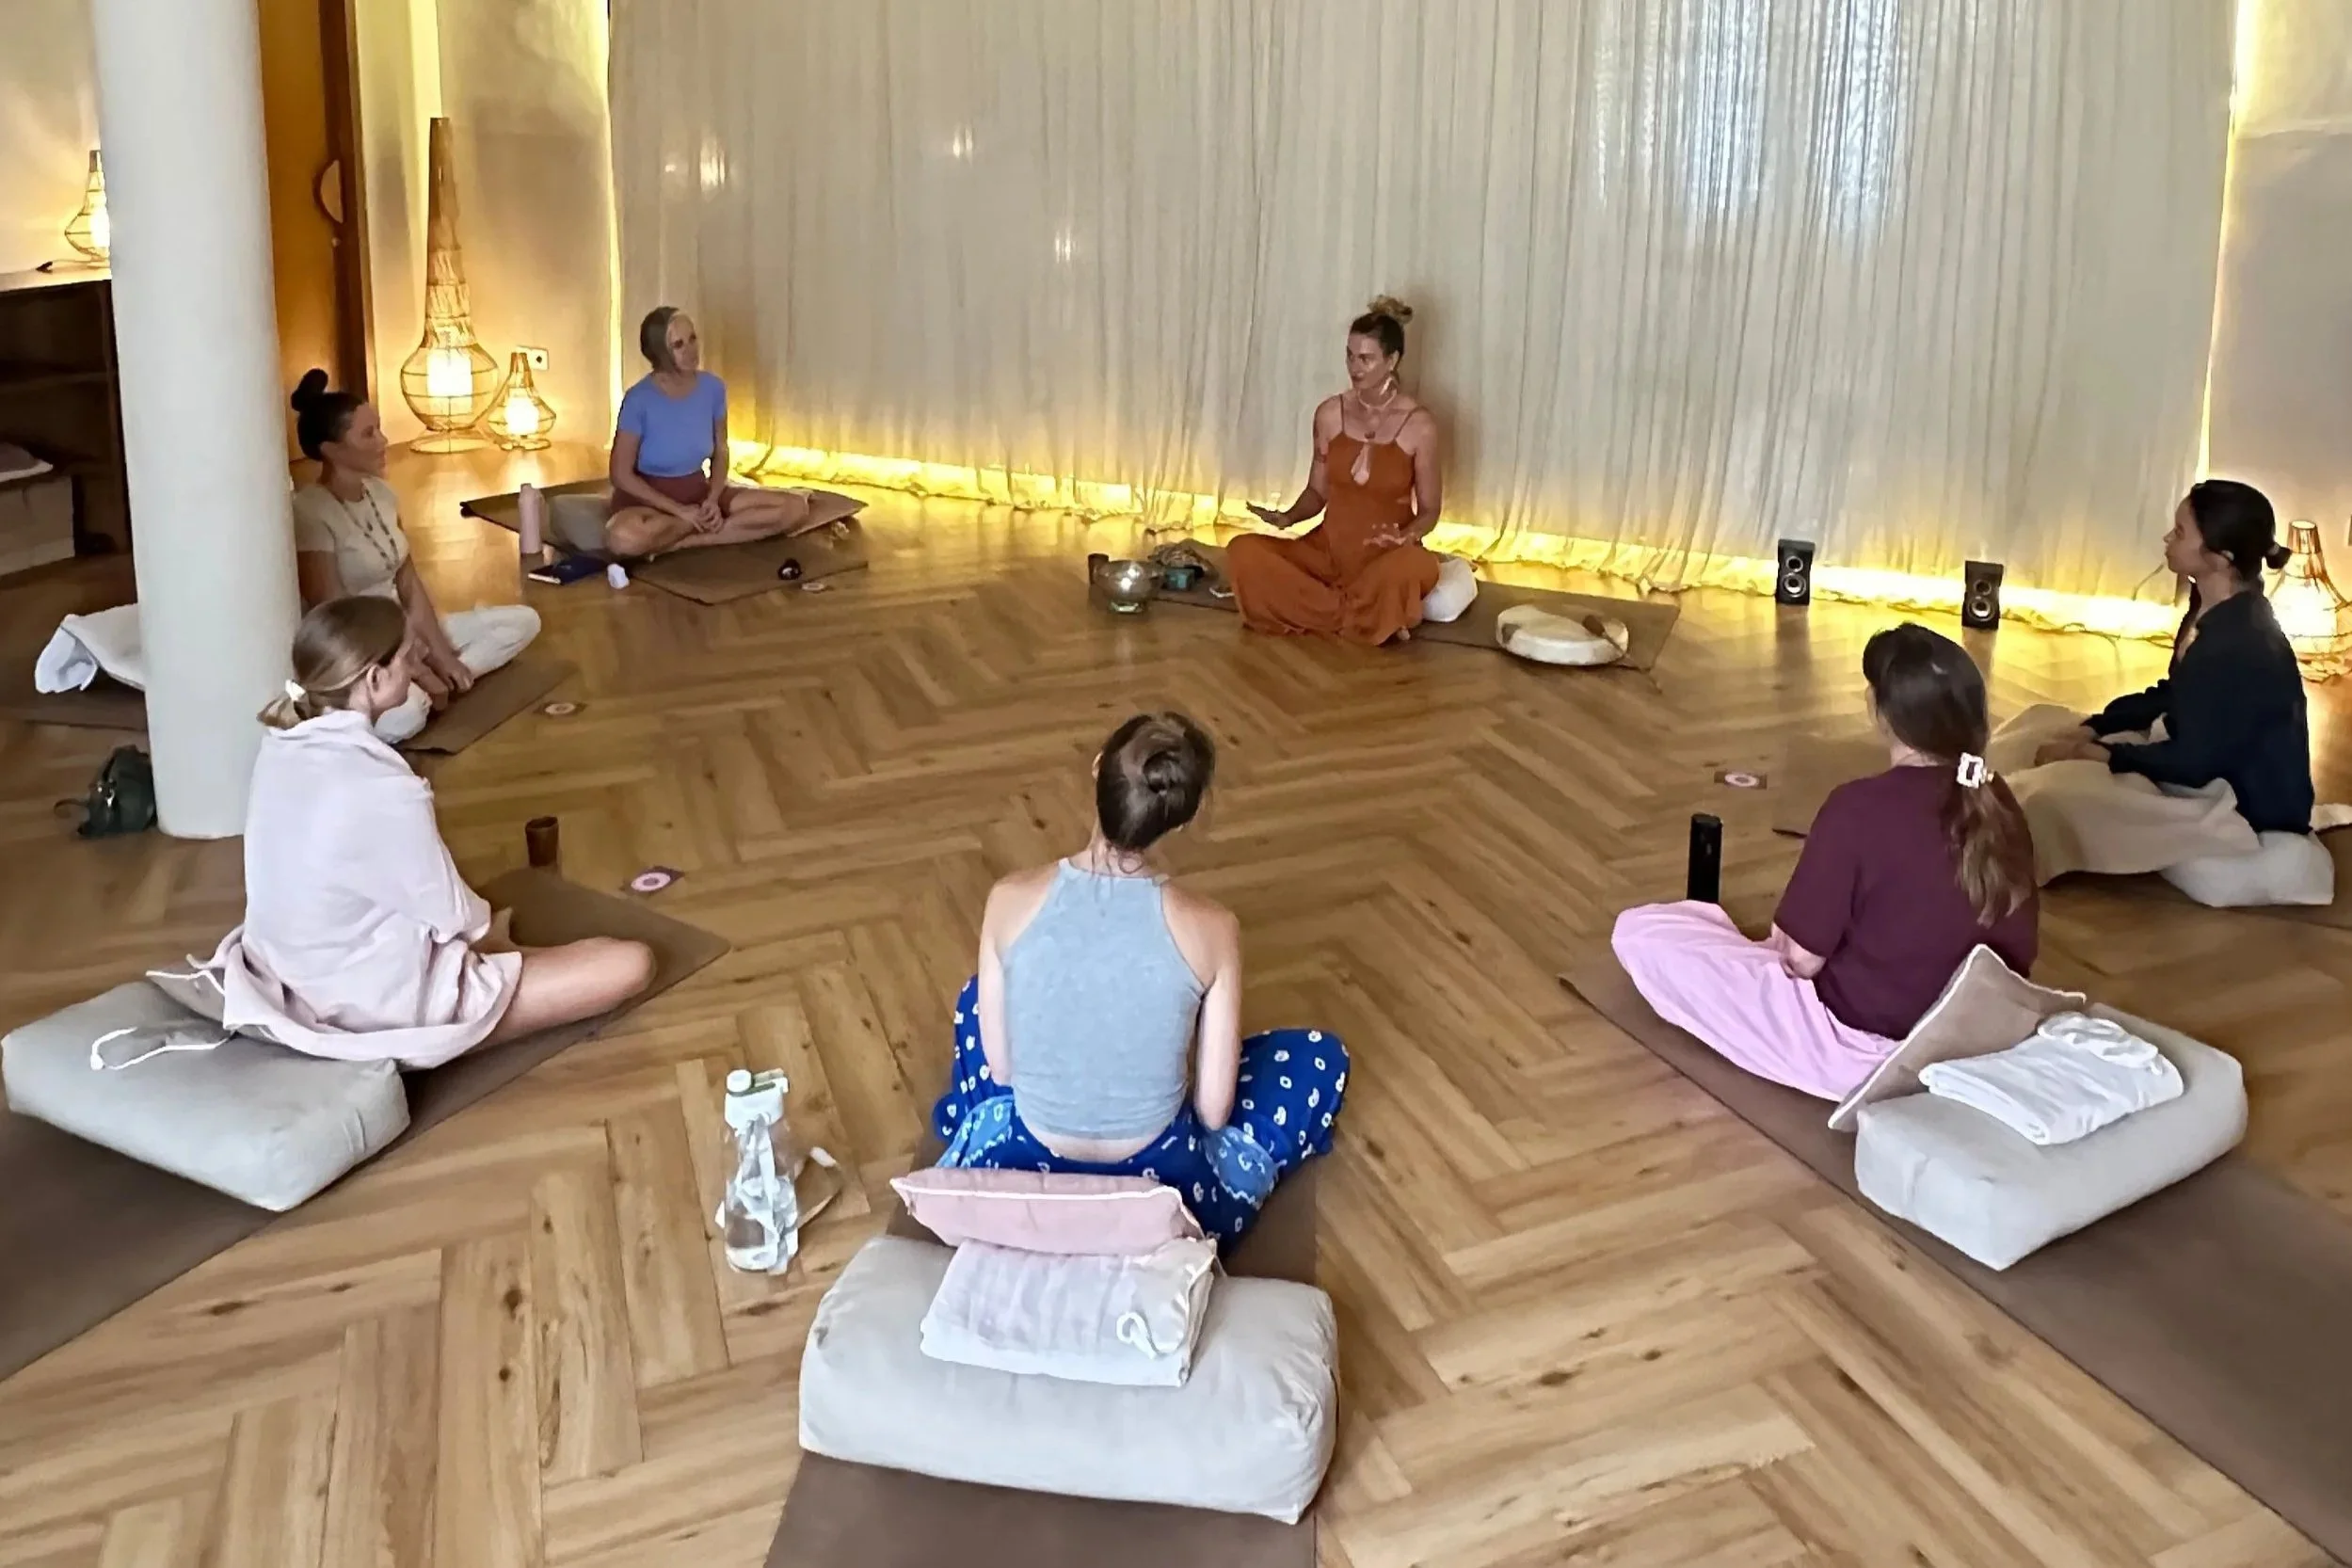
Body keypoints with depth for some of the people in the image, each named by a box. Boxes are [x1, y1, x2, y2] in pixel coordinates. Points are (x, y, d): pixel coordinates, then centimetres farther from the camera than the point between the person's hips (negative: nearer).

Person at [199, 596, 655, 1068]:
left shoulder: (280, 747, -6)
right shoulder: (383, 791, -30)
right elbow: (452, 915, -16)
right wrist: (483, 931, 7)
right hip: (379, 1012, -9)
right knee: (631, 964, -10)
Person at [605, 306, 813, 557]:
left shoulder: (713, 388, -6)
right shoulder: (639, 400, -18)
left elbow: (720, 452, 6)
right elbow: (621, 475, -13)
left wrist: (713, 500, -13)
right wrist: (679, 510, -20)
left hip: (697, 490, 4)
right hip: (650, 497, -4)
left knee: (794, 509, -14)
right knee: (623, 538, -41)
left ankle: (686, 541, -15)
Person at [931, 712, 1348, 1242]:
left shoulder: (1010, 899, -16)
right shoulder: (1210, 928, -20)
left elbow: (1000, 1067, -4)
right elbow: (1214, 1109, -12)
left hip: (1017, 1179, 2)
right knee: (1322, 1054, 21)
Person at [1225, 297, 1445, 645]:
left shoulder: (1419, 425, -8)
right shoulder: (1330, 413, 1)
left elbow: (1428, 510, -2)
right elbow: (1317, 491, 9)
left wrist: (1405, 536, -24)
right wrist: (1287, 517, -12)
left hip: (1385, 558, -4)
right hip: (1328, 548, 4)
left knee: (1417, 565, -40)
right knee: (1243, 552, -21)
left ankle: (1326, 609, -13)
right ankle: (1360, 615, -16)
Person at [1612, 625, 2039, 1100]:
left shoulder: (1860, 807, -25)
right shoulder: (1998, 803, -6)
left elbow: (1801, 958, -19)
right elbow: (2021, 951, 5)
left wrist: (1778, 941, 4)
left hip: (1860, 1051, -6)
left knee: (1638, 931, -2)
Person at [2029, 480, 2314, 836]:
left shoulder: (2244, 646, -30)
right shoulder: (2210, 607, -1)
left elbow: (2193, 763, -26)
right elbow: (2172, 694, 11)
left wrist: (2091, 752, -21)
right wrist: (2091, 729, -1)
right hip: (2213, 769, 9)